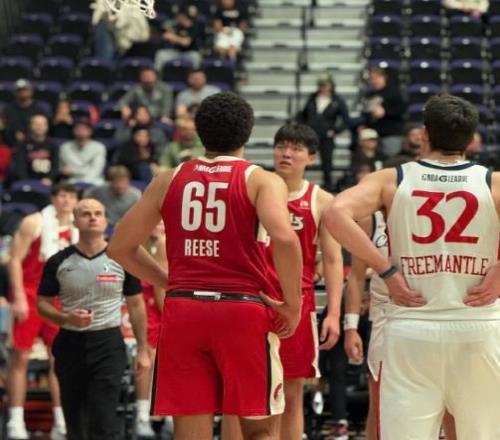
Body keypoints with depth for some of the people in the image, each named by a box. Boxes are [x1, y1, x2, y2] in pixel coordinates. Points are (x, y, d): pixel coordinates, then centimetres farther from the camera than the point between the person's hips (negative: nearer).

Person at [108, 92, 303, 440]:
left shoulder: (170, 180, 12)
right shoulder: (261, 180, 1)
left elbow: (121, 247, 14)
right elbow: (284, 238, -18)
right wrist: (292, 305, -6)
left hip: (182, 310, 3)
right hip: (243, 309, -3)